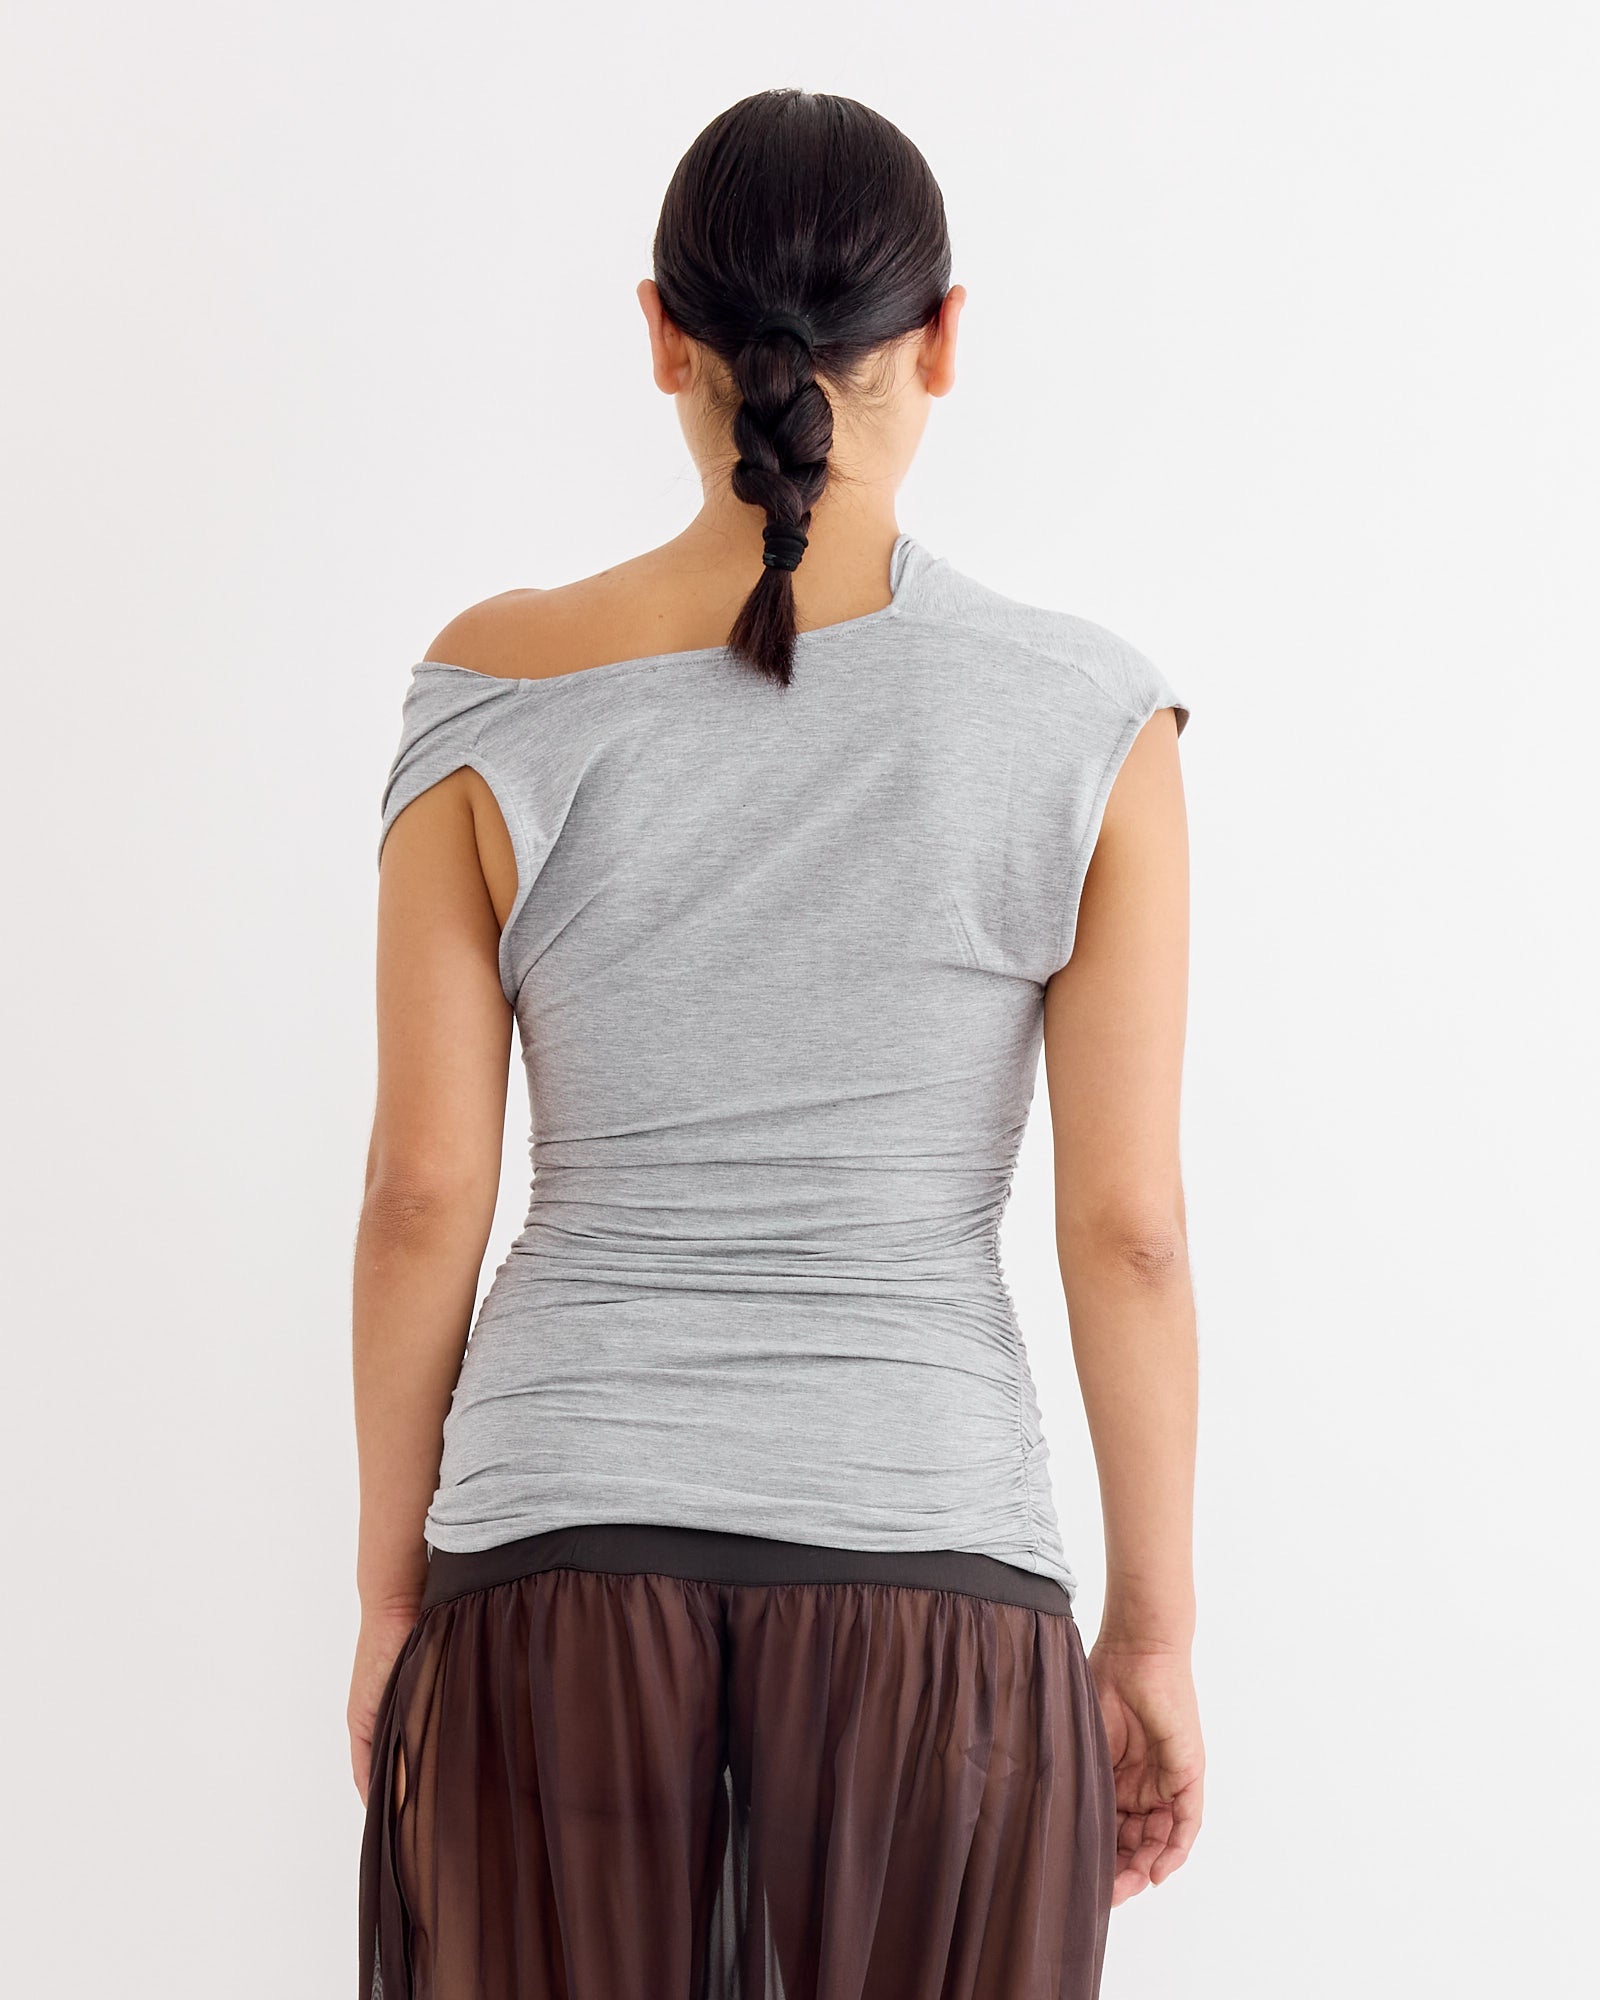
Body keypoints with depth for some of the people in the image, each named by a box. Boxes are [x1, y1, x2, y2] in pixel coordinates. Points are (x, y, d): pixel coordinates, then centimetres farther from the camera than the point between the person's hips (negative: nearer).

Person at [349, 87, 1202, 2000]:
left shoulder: (499, 696, -5)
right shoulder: (1081, 720, -6)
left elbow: (423, 1191, -3)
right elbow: (1126, 1223, -6)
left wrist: (391, 1590, 8)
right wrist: (1155, 1627, 5)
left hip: (561, 1570, 1)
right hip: (931, 1583, 0)